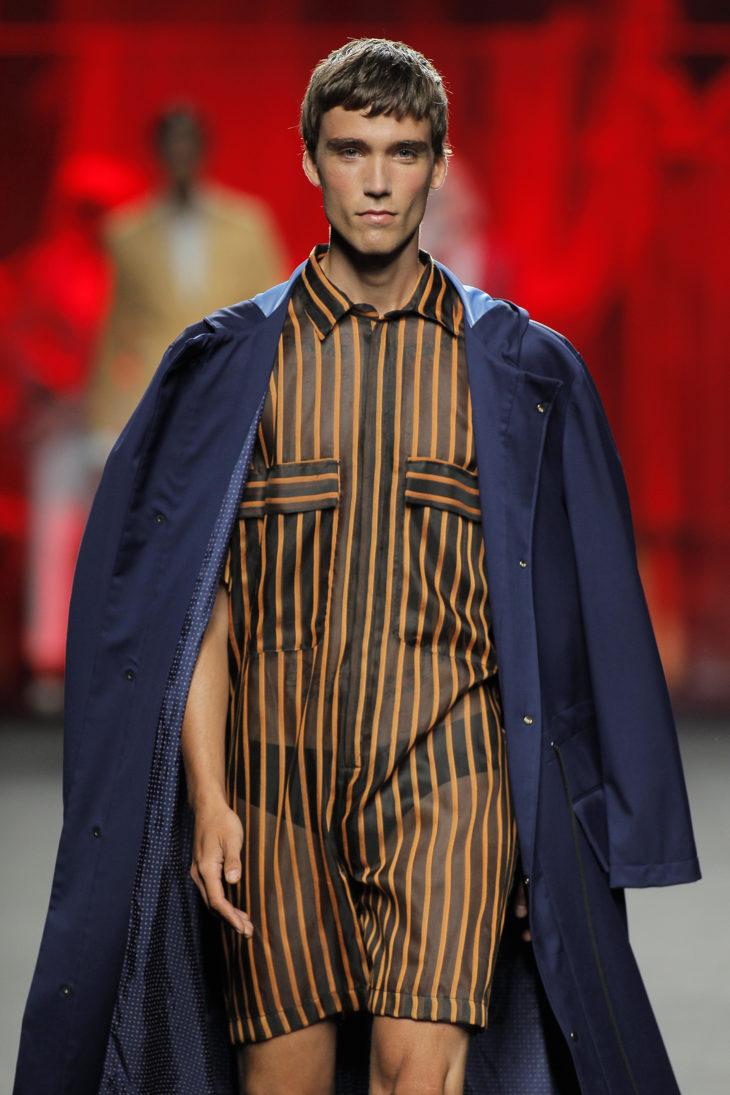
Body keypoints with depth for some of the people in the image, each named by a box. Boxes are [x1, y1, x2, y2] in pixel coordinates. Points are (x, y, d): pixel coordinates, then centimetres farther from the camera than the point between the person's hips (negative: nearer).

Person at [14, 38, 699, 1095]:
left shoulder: (518, 370, 6)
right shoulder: (232, 363, 6)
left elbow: (561, 606, 8)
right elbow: (196, 598, 3)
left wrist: (550, 812, 4)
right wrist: (206, 799, -7)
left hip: (445, 770, -1)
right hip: (274, 779, 1)